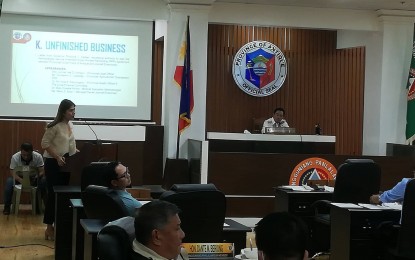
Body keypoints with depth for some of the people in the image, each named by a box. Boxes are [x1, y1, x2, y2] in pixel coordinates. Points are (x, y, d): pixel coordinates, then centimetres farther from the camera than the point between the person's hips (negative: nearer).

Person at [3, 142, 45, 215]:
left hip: (33, 178, 0)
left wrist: (34, 180, -39)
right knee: (9, 181, -32)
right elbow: (12, 172, -22)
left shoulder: (38, 156, -21)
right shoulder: (15, 157, -21)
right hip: (19, 177, 0)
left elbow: (41, 172, -19)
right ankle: (7, 207, -15)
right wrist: (21, 180, -41)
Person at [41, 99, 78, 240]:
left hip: (66, 163, 8)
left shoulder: (70, 125, 9)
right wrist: (57, 157, -23)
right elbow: (45, 143, -16)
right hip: (53, 163, -8)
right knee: (53, 194, -4)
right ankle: (49, 227, 4)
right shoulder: (54, 126, -15)